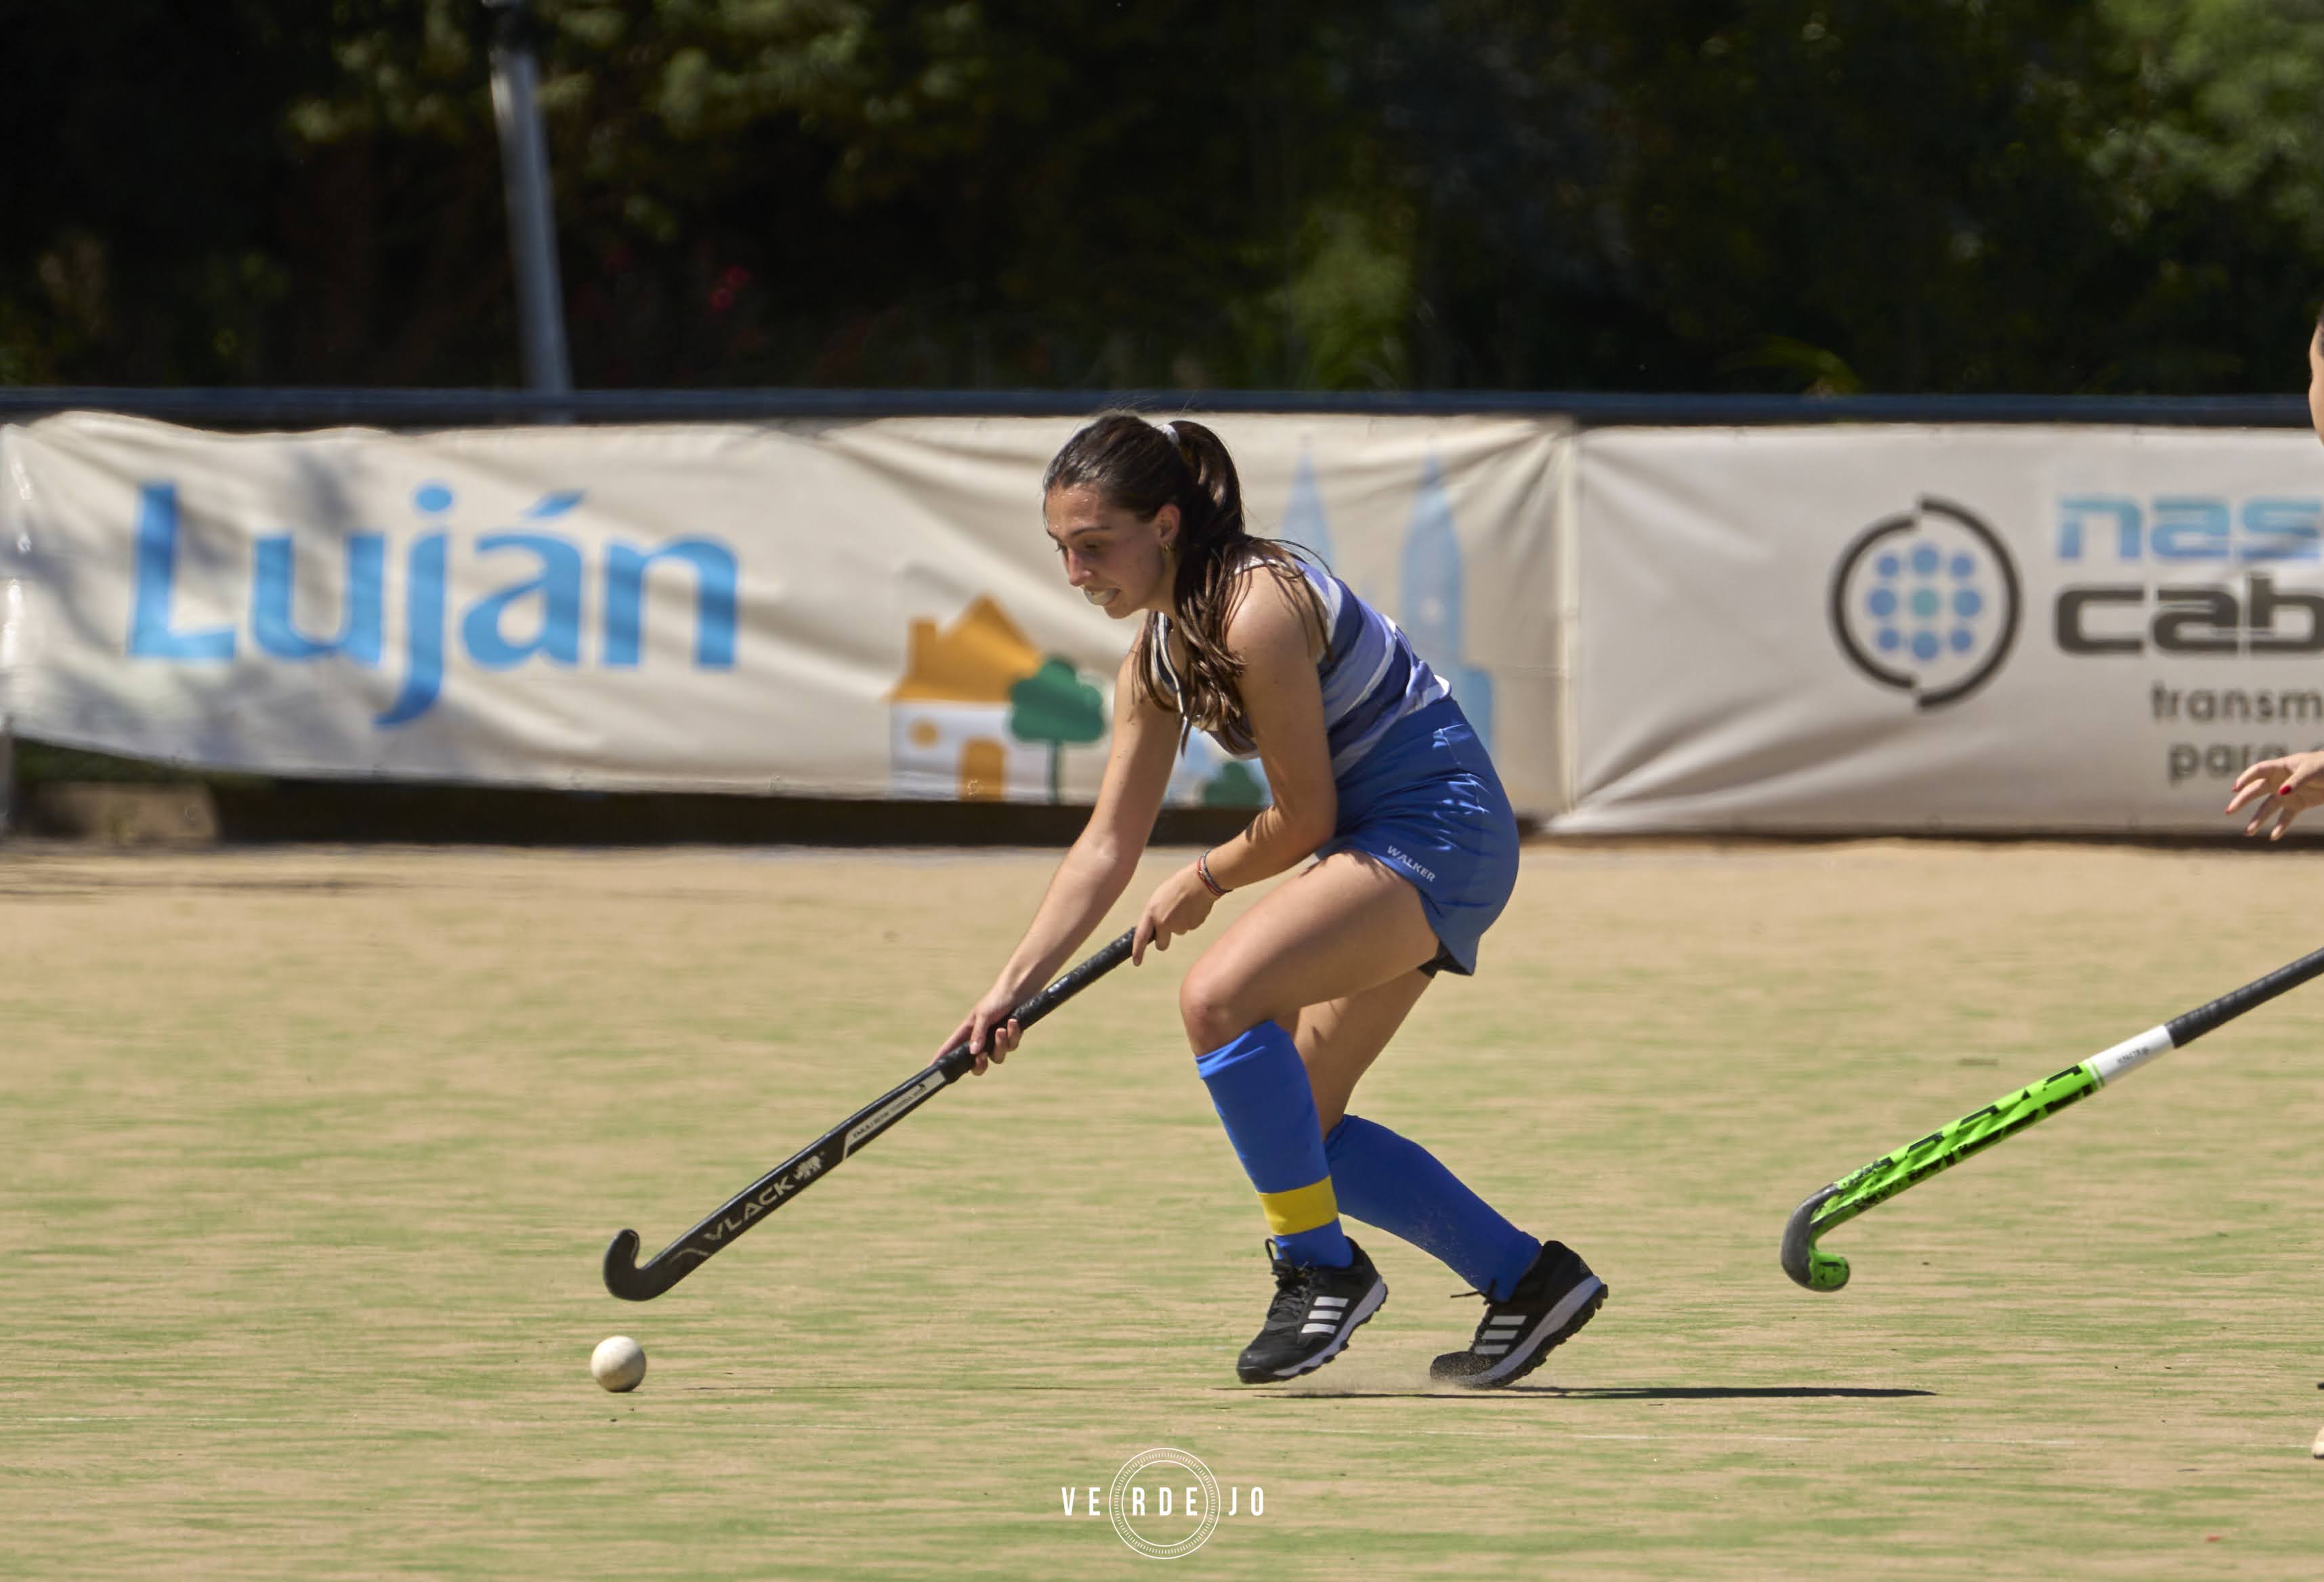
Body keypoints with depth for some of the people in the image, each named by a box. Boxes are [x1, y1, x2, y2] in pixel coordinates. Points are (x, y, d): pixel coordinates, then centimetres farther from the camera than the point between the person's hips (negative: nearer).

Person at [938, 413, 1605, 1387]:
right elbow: (1107, 846, 10)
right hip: (1374, 844, 10)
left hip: (1439, 830, -10)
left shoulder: (1257, 612, -22)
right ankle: (1526, 1279, 19)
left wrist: (1203, 884, 1)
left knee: (1219, 996, -27)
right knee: (1293, 1129, 8)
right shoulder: (1155, 658, 6)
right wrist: (1012, 989, 5)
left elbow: (1304, 818, -16)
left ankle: (1321, 1268, -14)